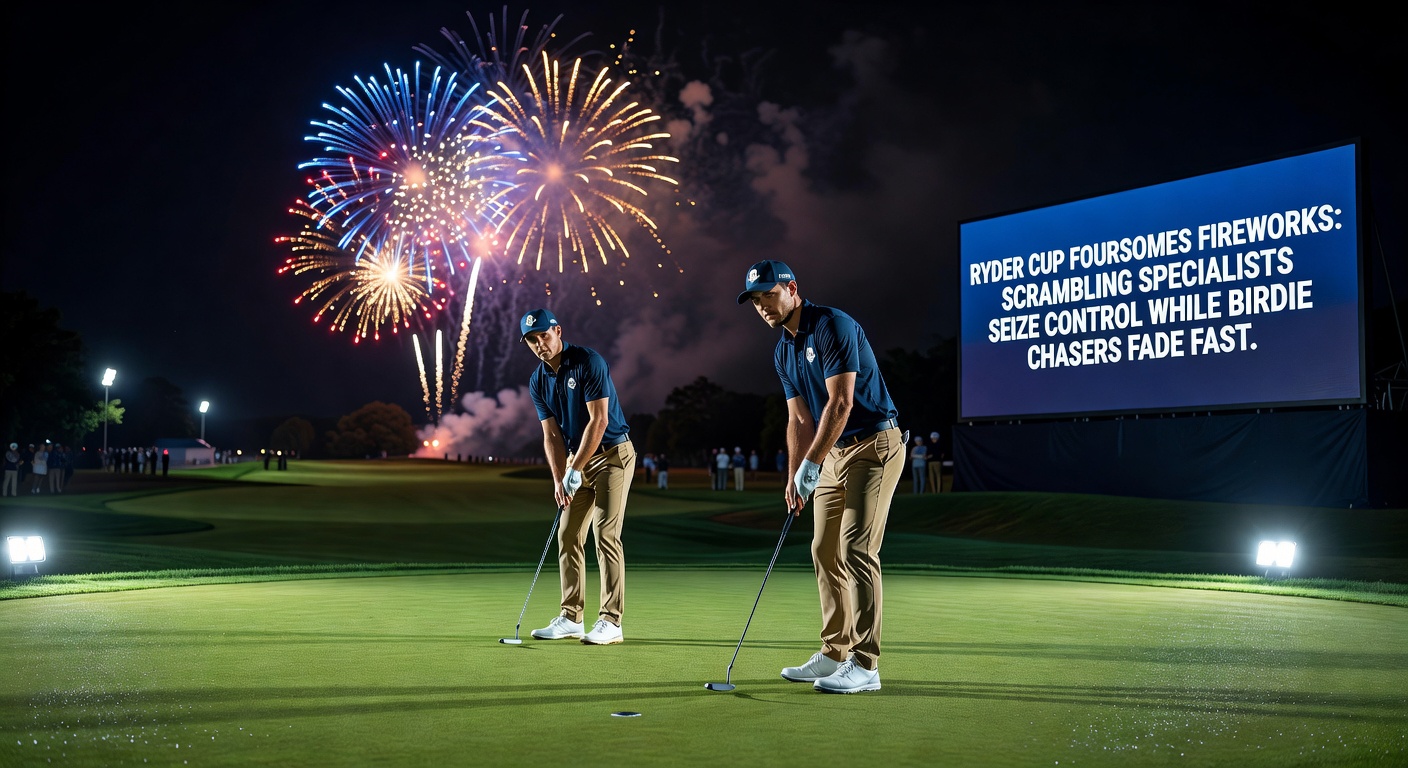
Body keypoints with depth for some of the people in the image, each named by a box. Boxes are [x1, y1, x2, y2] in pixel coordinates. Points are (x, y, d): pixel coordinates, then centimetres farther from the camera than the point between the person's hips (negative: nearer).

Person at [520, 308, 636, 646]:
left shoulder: (589, 362, -17)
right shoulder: (538, 382, 3)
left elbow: (599, 420, -20)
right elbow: (551, 435, 2)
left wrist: (575, 469, -20)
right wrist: (558, 480, -10)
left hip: (612, 454, -7)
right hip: (577, 458, 7)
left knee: (605, 534, -13)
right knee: (568, 536, 5)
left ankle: (611, 622, -10)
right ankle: (571, 618, 12)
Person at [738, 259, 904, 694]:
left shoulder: (833, 326, -16)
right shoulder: (783, 352, 11)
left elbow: (841, 403, -22)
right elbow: (799, 419, 14)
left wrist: (811, 463, -21)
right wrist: (793, 477, 6)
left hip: (873, 445, -9)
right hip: (834, 452, 9)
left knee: (856, 549, -13)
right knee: (825, 552, 8)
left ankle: (864, 665, -9)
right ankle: (835, 654, 16)